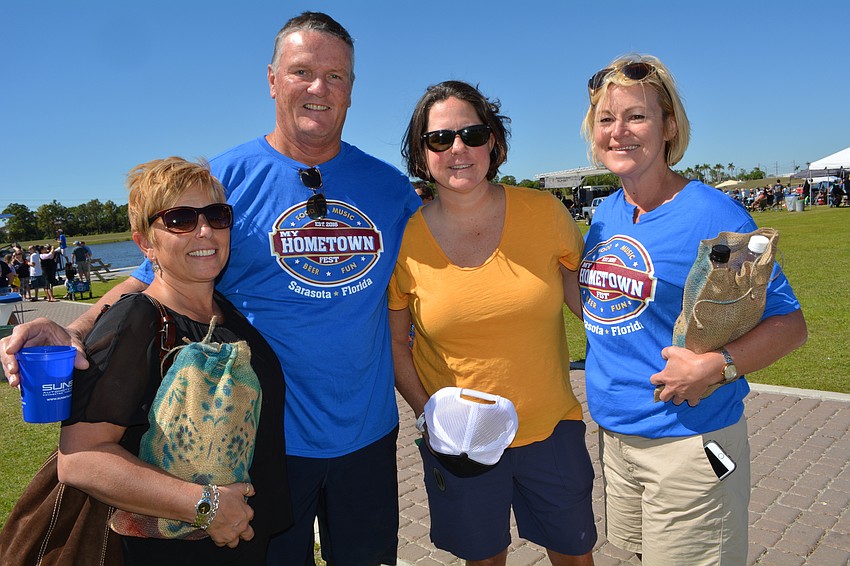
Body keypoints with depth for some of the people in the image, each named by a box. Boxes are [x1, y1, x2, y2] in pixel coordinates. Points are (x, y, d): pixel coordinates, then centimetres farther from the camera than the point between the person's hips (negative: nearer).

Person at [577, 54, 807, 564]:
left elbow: (790, 322, -12)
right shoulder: (604, 215, 4)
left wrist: (717, 367, -26)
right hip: (612, 432, 6)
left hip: (688, 441, -6)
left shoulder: (713, 215, -15)